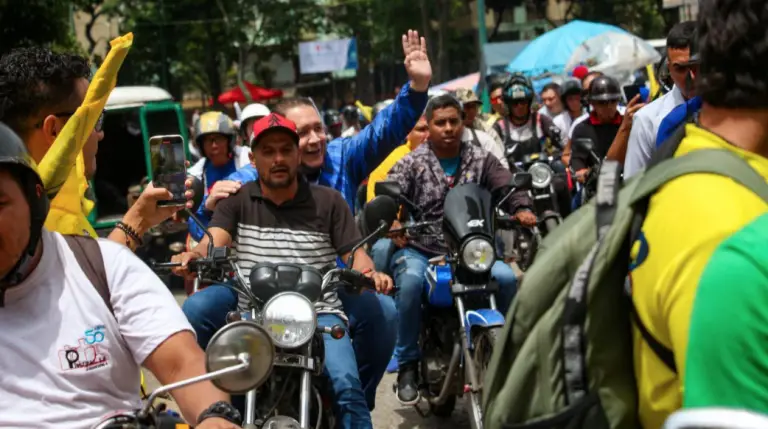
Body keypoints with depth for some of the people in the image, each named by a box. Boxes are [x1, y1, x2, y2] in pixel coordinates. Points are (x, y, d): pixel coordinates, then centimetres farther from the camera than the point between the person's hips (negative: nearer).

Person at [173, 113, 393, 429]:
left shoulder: (328, 201, 8)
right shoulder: (237, 200, 10)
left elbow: (354, 252, 3)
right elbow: (213, 241, -5)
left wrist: (370, 273, -21)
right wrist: (194, 255, -30)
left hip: (317, 311, -1)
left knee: (346, 384, -24)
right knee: (194, 311, -24)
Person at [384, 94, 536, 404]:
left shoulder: (481, 160, 11)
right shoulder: (411, 163, 3)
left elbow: (506, 185, -1)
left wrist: (521, 208, -24)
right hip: (418, 249, -2)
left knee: (506, 277, -22)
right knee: (410, 281, -34)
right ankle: (408, 364, -18)